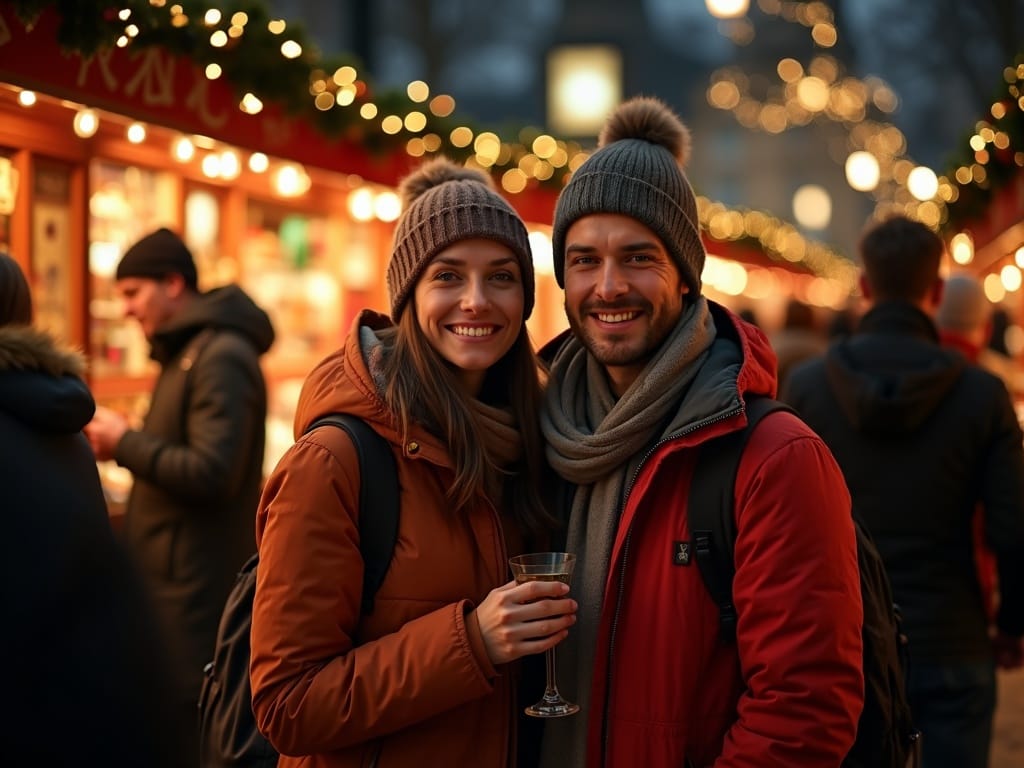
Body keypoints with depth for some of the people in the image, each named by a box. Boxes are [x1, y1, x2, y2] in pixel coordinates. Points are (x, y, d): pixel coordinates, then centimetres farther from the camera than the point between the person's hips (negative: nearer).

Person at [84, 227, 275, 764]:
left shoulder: (221, 357, -15)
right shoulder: (185, 352, 17)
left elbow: (212, 473, -22)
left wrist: (126, 444, -13)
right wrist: (123, 446, 4)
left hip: (198, 582, -10)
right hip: (172, 573, 10)